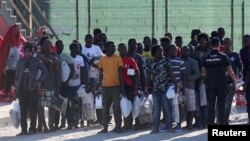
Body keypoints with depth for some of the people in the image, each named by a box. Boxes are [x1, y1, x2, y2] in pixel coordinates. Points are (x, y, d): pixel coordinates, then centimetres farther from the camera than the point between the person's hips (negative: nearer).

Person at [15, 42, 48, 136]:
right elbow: (17, 75, 15)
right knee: (23, 111, 5)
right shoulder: (20, 62, 11)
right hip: (22, 90, 4)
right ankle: (24, 129, 10)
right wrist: (16, 87, 9)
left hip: (32, 89, -3)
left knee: (32, 110, -2)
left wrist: (39, 81, -8)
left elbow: (45, 72, 3)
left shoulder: (36, 61, 1)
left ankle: (32, 129, 3)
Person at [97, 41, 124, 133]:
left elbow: (120, 73, 1)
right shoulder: (102, 59, 6)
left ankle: (118, 126, 3)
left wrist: (122, 87, -4)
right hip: (105, 86, 2)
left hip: (116, 85, -2)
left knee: (117, 106, -1)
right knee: (105, 107, 7)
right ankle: (105, 127, 11)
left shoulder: (118, 58, 1)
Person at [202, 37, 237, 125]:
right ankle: (222, 122, 1)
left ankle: (210, 123, 4)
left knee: (211, 105, 5)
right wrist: (234, 80, 13)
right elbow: (230, 71, -2)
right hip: (221, 84, -2)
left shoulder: (206, 58, 2)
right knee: (221, 105, 2)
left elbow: (203, 73, 6)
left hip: (210, 84, 2)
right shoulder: (223, 57, -7)